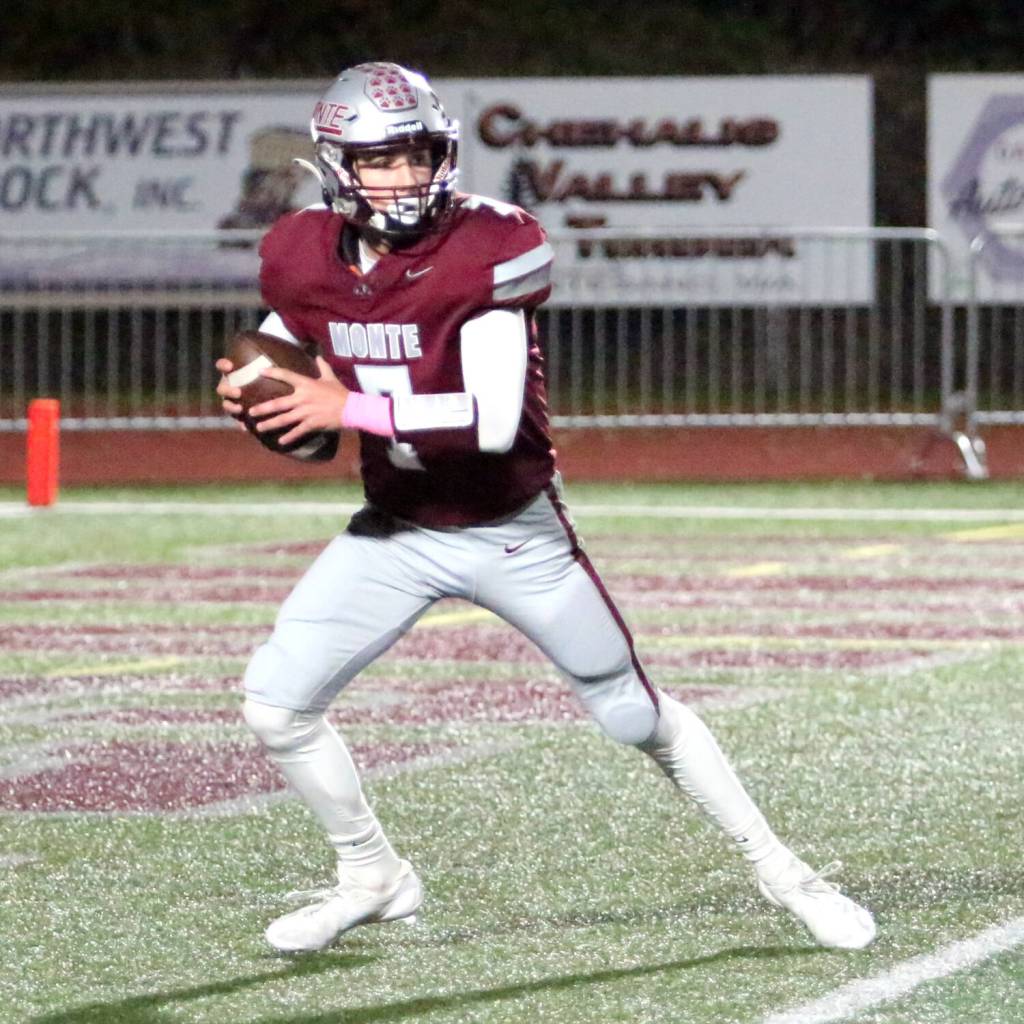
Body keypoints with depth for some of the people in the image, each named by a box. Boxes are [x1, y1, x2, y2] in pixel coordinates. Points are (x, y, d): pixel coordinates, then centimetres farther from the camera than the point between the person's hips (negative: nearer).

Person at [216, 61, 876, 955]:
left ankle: (779, 870, 23)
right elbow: (310, 424, 10)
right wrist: (250, 399, -13)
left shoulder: (484, 251, -24)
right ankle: (372, 877, 18)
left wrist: (355, 407, -33)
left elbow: (496, 419, -32)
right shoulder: (305, 260, -7)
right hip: (394, 534, 4)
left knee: (634, 712, 5)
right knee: (276, 703, -4)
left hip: (513, 534, -4)